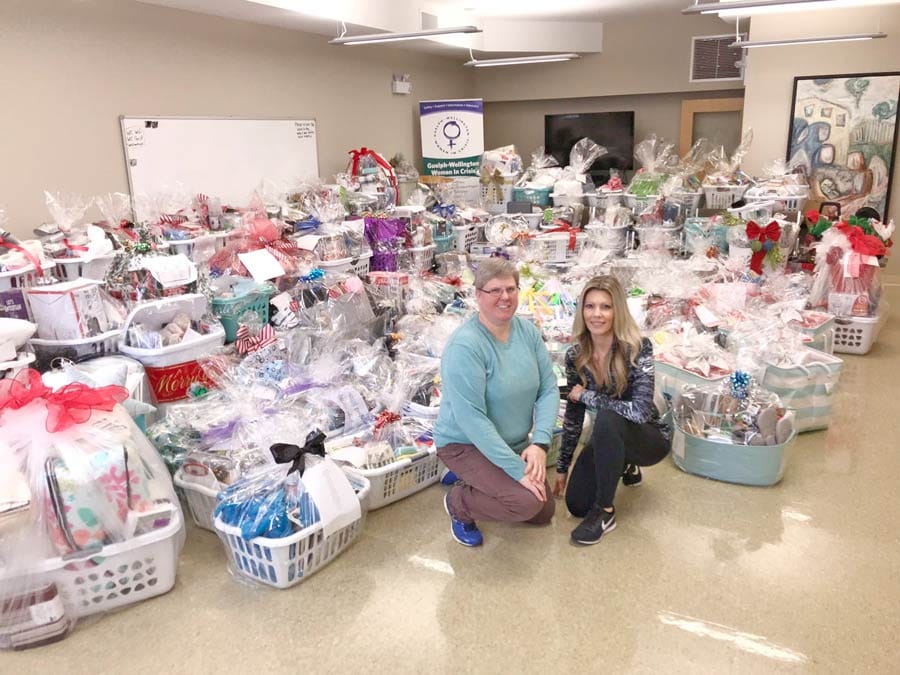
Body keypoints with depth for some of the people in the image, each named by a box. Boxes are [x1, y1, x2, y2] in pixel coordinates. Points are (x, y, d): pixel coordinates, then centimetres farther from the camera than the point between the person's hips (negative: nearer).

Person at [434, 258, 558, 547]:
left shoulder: (527, 331, -6)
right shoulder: (465, 346, -27)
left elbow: (549, 389, -6)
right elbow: (472, 419, -30)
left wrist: (539, 444, -20)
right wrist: (517, 471, -29)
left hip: (514, 444, 7)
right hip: (465, 444, -7)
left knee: (544, 513, 13)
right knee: (526, 503, -25)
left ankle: (477, 483, 31)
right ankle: (458, 502, 3)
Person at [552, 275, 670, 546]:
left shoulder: (638, 349, -25)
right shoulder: (575, 355, -11)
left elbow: (640, 411, -36)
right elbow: (573, 415, -1)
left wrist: (585, 395, -25)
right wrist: (562, 467, 5)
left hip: (649, 438, -5)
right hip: (609, 440, 5)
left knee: (606, 419, -35)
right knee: (576, 504, -7)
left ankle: (604, 512, -18)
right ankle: (624, 466, 24)